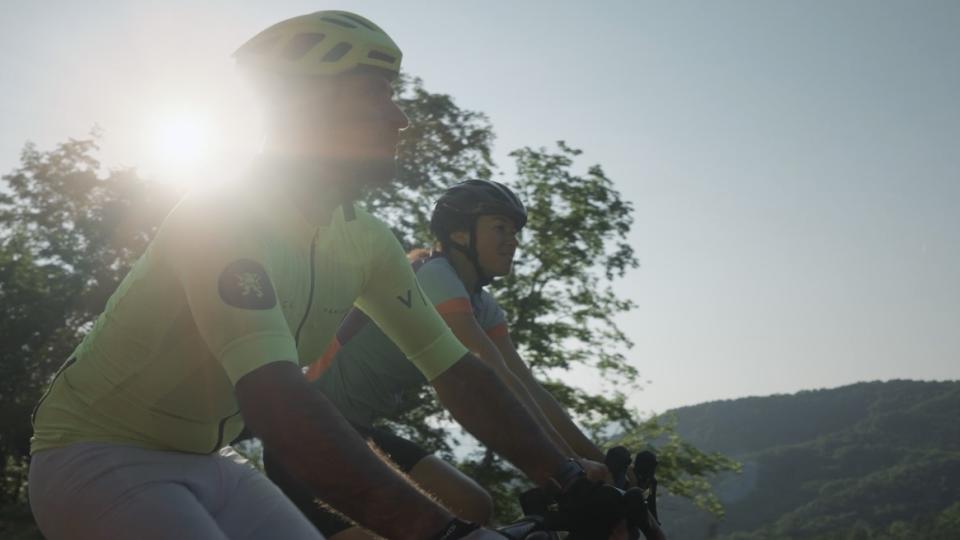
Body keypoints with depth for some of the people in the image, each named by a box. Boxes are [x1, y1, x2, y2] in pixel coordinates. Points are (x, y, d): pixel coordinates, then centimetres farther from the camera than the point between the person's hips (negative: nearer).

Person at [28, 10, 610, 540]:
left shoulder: (366, 241, -4)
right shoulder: (221, 218, -27)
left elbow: (458, 372, -1)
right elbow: (279, 404, -40)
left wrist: (574, 482, -7)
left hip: (207, 464, 7)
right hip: (99, 455, -7)